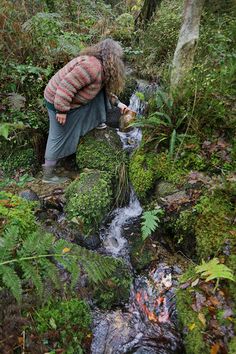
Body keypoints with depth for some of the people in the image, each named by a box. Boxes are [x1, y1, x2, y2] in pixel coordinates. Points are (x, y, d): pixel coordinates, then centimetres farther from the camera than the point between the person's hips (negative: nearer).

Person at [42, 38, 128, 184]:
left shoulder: (100, 66, 6)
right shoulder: (92, 66, -27)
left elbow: (106, 87, 21)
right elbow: (66, 86, -31)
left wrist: (117, 103, 16)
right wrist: (62, 111, -26)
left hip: (71, 100, 9)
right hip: (58, 101, -9)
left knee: (100, 89, 11)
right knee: (60, 139, 0)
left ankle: (97, 122, 26)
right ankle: (48, 175, 12)